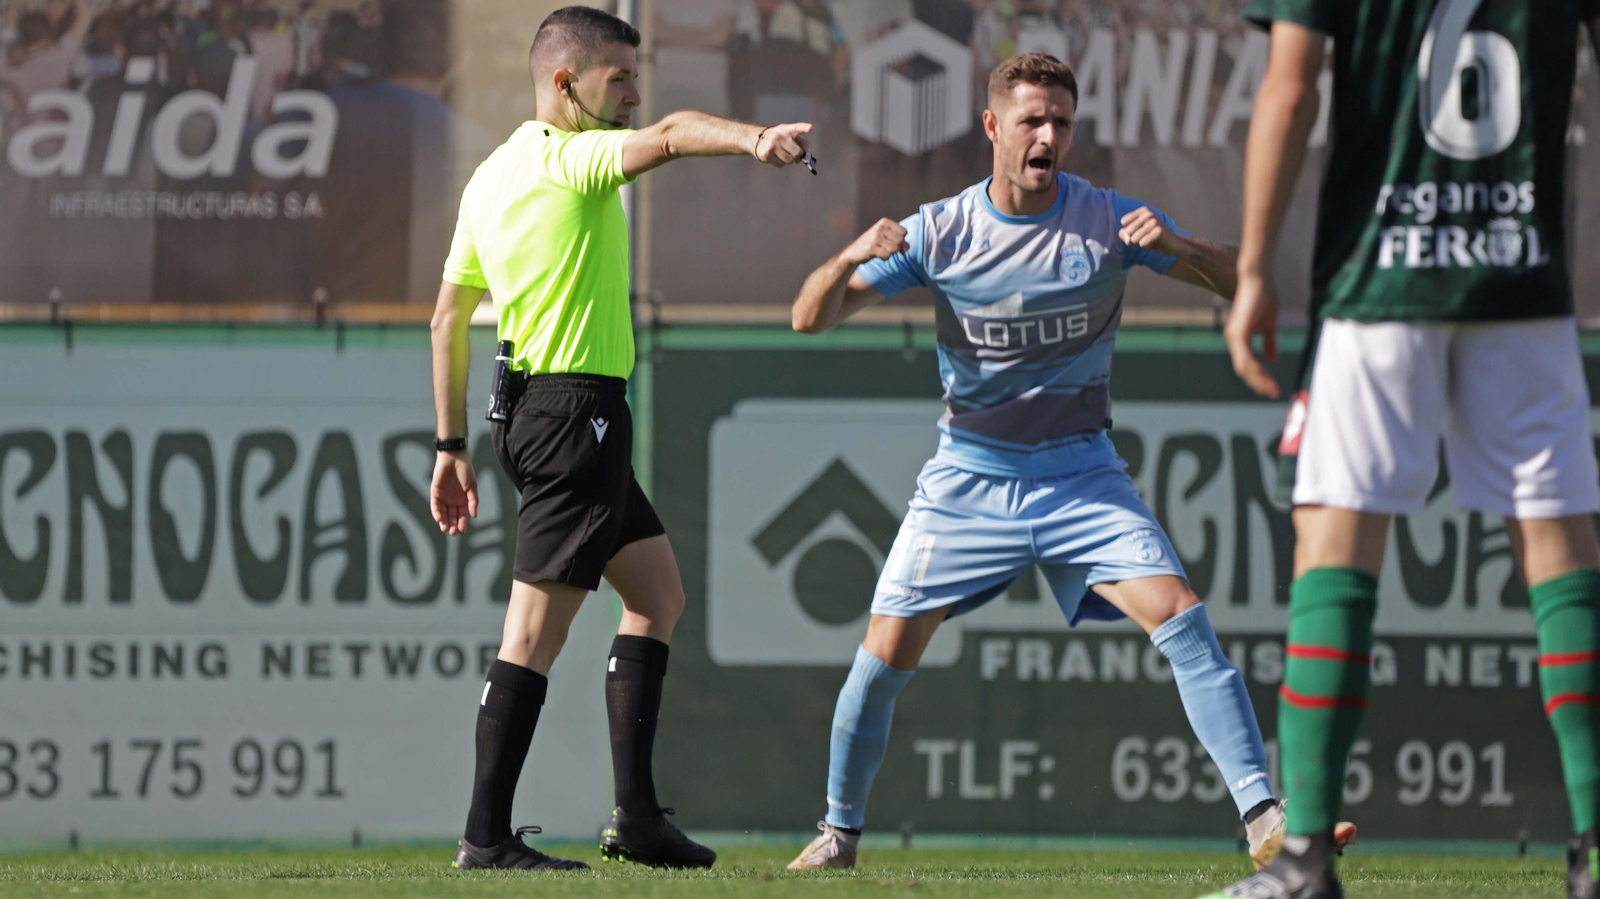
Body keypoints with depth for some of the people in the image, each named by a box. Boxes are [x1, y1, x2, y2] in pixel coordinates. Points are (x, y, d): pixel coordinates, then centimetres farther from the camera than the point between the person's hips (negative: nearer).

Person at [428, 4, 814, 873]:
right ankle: (487, 836, -7)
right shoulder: (569, 161, -11)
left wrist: (452, 446, 22)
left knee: (657, 594, 14)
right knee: (537, 629, -8)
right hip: (575, 408, -10)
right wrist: (754, 139, -48)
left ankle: (635, 812, 10)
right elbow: (671, 135, -31)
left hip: (537, 411, 10)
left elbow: (448, 318, 20)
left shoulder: (493, 175, 16)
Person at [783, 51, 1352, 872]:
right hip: (969, 475, 0)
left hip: (1079, 473, 0)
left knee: (1181, 619, -19)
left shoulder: (1108, 219, -7)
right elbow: (812, 318, -8)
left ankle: (1265, 818, -21)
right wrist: (848, 262, -30)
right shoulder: (940, 232, -7)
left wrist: (1176, 245, -28)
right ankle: (839, 831, 17)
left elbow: (1239, 282, -6)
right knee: (885, 655, -6)